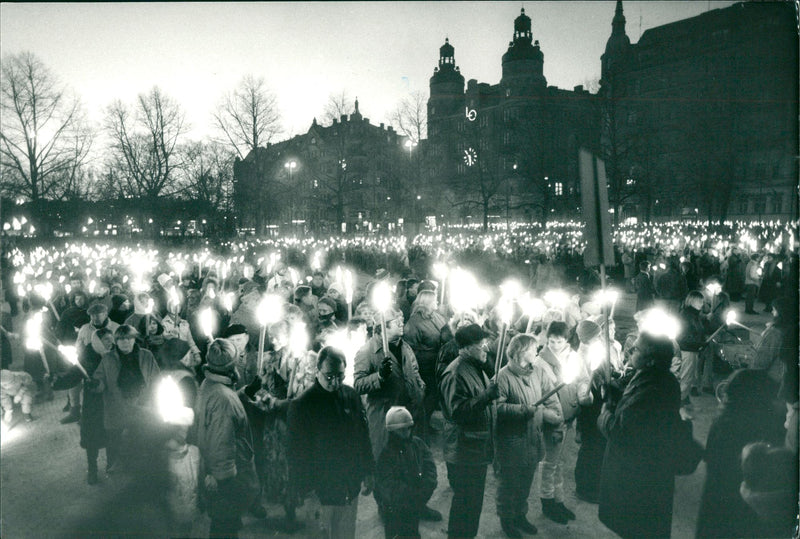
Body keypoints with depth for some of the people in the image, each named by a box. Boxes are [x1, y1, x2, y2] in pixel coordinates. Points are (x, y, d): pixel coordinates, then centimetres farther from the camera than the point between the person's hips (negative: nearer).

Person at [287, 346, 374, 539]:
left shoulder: (351, 395, 1)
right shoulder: (301, 405, -13)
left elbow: (363, 436, 11)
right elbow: (297, 453, -9)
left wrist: (369, 472, 12)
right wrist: (302, 492, -8)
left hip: (351, 485, 5)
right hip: (323, 490, -5)